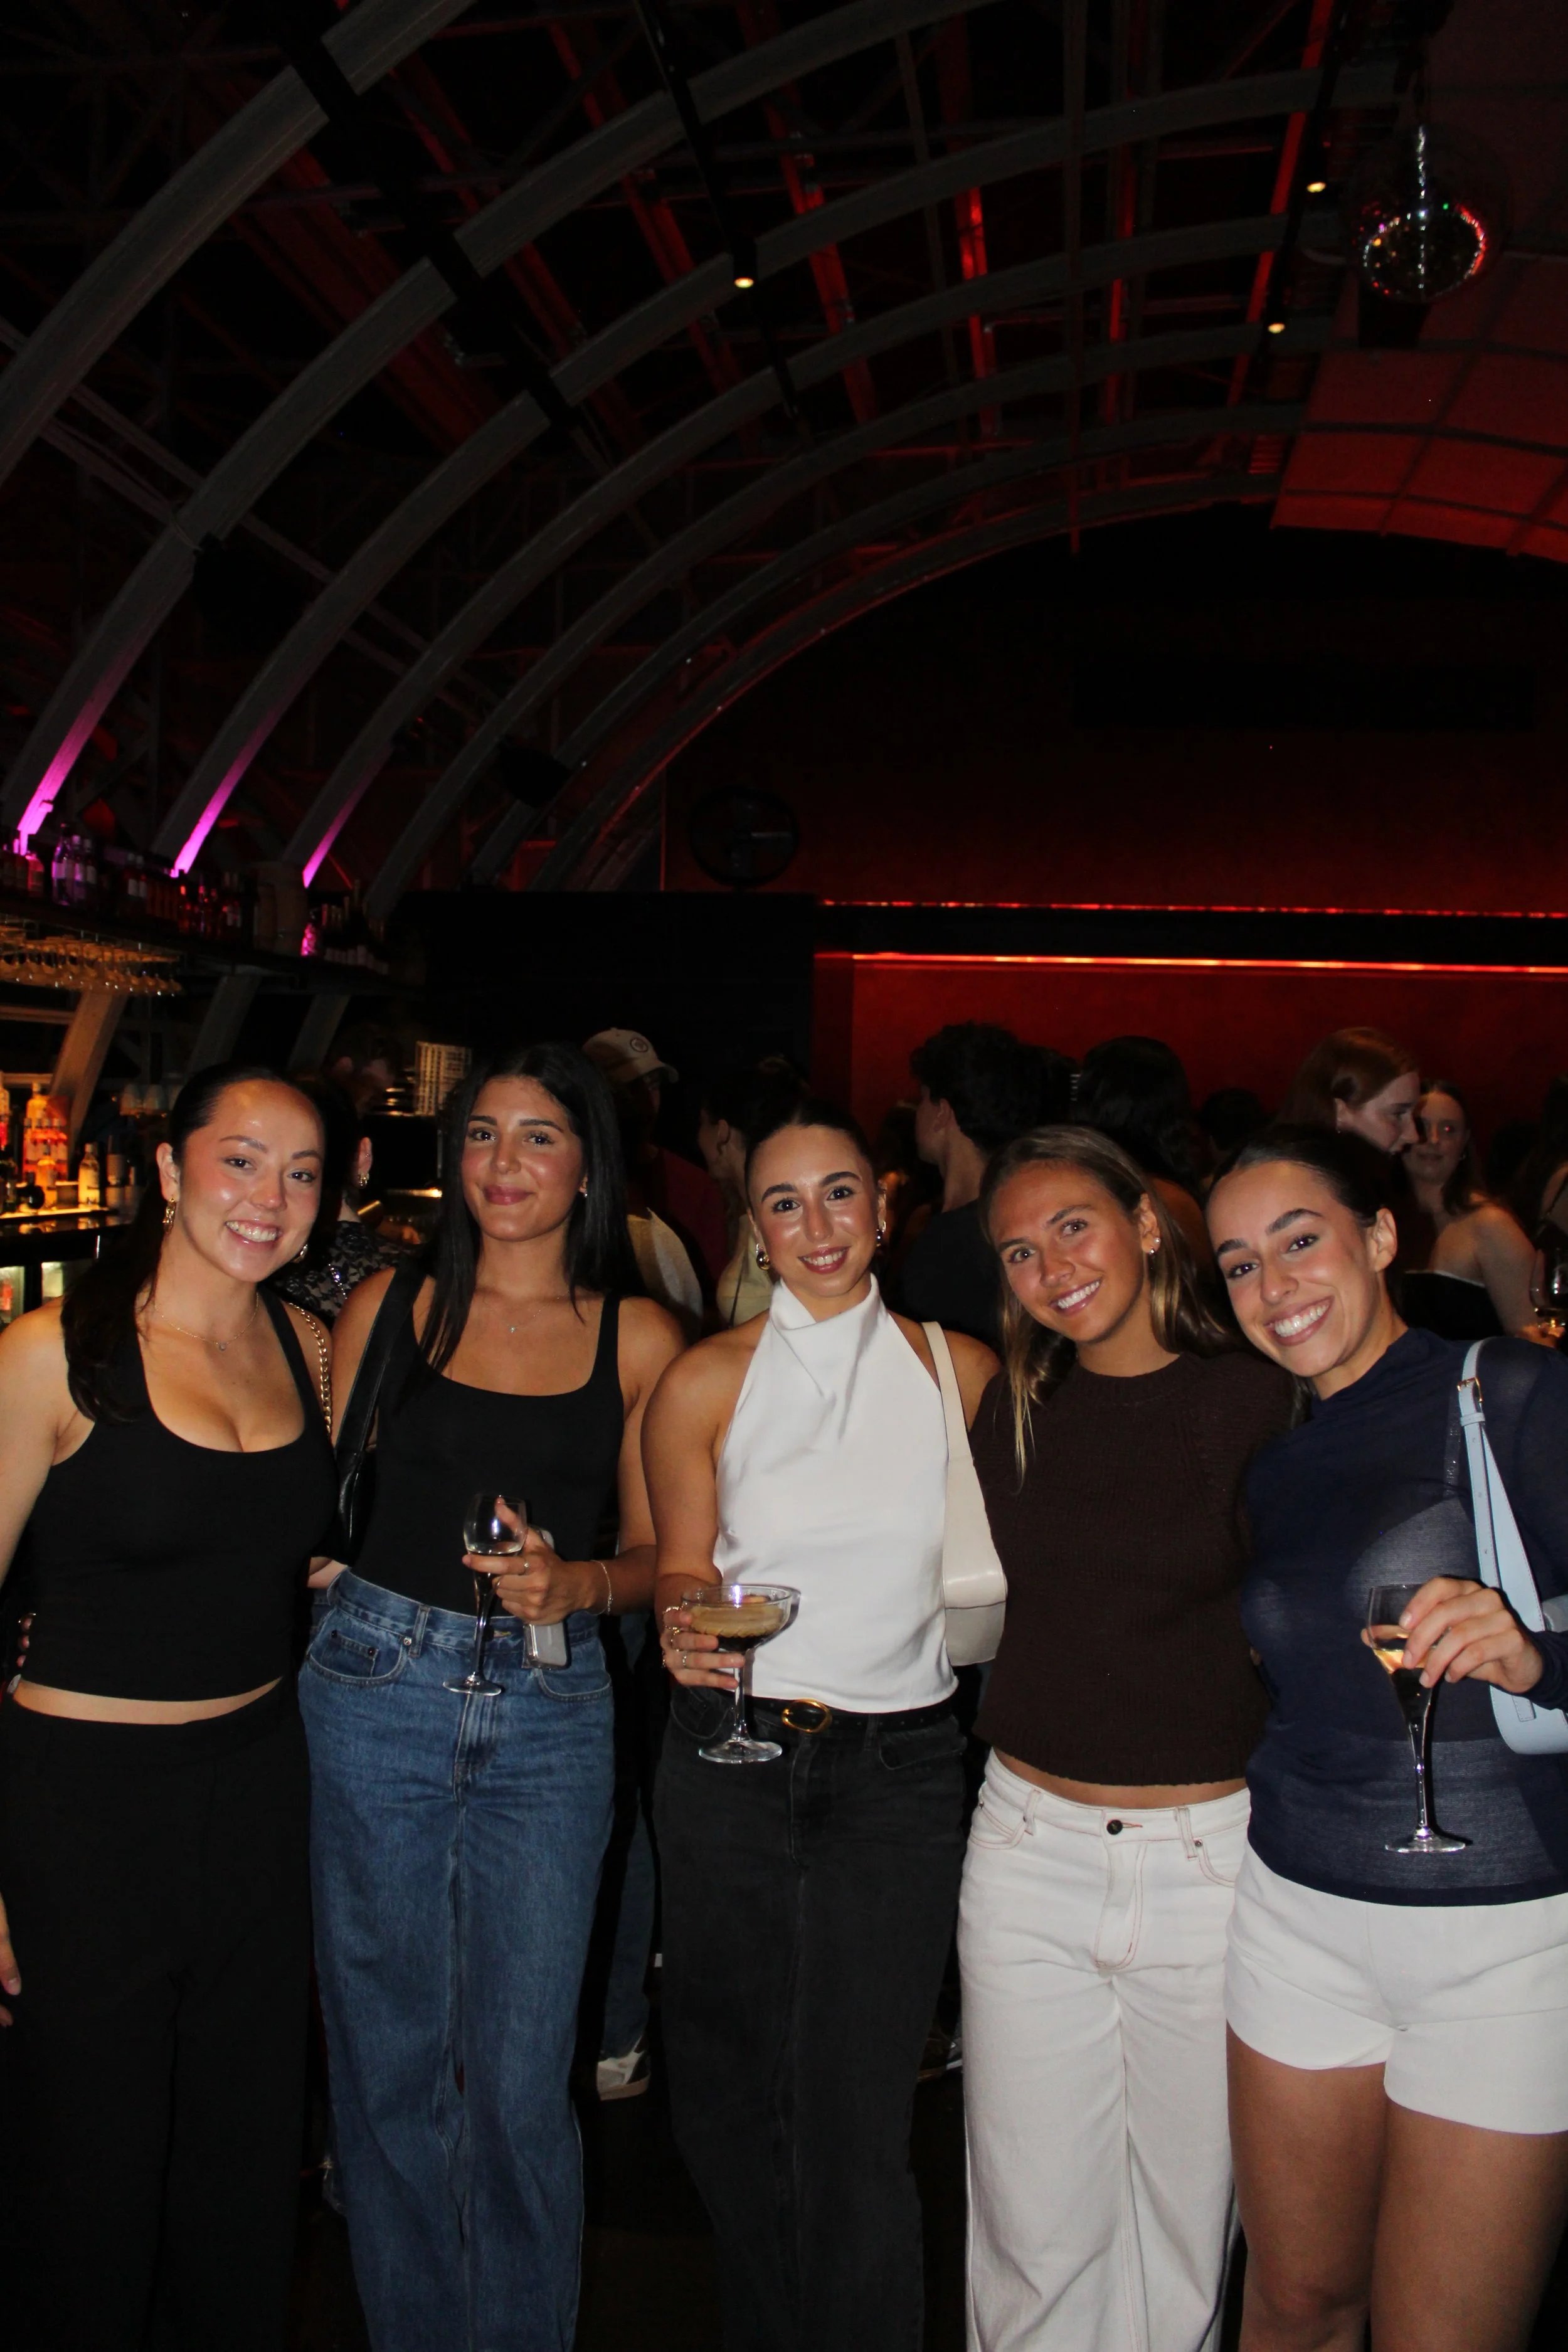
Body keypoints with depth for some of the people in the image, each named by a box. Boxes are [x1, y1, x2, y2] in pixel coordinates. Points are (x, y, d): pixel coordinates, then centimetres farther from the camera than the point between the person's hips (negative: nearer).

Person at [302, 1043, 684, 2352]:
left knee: (520, 2077, 5)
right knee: (387, 2051, 11)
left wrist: (579, 1582, -12)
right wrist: (324, 1582, -8)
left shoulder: (639, 1338, 3)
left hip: (550, 1712, 0)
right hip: (378, 1690, 1)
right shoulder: (391, 1307, 4)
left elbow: (654, 1553, 7)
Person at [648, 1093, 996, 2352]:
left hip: (900, 1769, -1)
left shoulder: (963, 1372, 1)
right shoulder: (707, 1382, -1)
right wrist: (686, 1626, -15)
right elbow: (683, 1572, 4)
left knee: (856, 2130, 0)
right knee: (728, 2096, 14)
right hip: (731, 1763, 1)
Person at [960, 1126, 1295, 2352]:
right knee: (1032, 2228, 12)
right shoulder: (1015, 1406, 4)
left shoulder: (1259, 1401, -7)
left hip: (1209, 1851, -2)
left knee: (1185, 2217, 14)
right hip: (1031, 1844, 3)